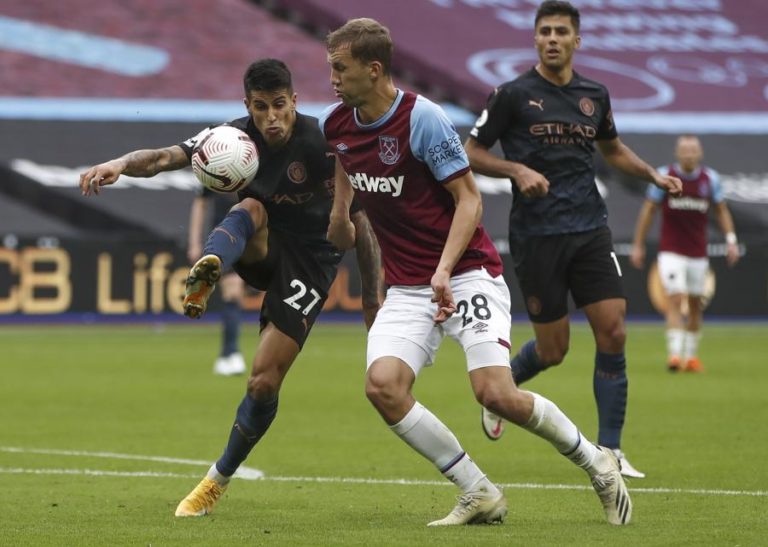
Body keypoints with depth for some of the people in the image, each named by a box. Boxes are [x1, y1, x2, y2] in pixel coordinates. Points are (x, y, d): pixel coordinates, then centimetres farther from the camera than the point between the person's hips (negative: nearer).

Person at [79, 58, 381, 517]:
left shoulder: (323, 146, -21)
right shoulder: (237, 136, -12)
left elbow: (358, 222, -13)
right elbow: (166, 157, -26)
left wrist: (373, 299, -12)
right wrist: (120, 164, -47)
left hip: (310, 260, -3)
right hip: (261, 251, 3)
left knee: (264, 383, -9)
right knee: (250, 208, -33)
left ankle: (218, 482, 11)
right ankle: (207, 274, -63)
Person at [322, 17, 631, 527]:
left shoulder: (423, 118, -16)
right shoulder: (338, 124, 3)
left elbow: (469, 200, -14)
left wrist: (443, 270, -25)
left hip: (466, 275, -6)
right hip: (406, 288, 6)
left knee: (496, 393, -20)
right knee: (383, 385, -19)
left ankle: (596, 461, 7)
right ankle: (480, 495, -8)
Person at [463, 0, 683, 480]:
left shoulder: (594, 95, 9)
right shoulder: (513, 95, -5)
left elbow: (612, 148, 27)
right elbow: (472, 152, 0)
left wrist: (653, 174, 12)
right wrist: (517, 170, -17)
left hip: (590, 230, 4)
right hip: (537, 236, -4)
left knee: (613, 333, -8)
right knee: (553, 350, 0)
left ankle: (609, 452, -1)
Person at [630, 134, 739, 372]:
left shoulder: (710, 178, 1)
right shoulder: (664, 176, -5)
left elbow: (721, 210, 11)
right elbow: (648, 210, 3)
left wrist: (731, 239, -1)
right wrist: (638, 244, 2)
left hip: (698, 253, 3)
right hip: (671, 252, -3)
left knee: (695, 305, 7)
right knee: (675, 299, -16)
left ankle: (691, 355, 18)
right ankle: (674, 354, -21)